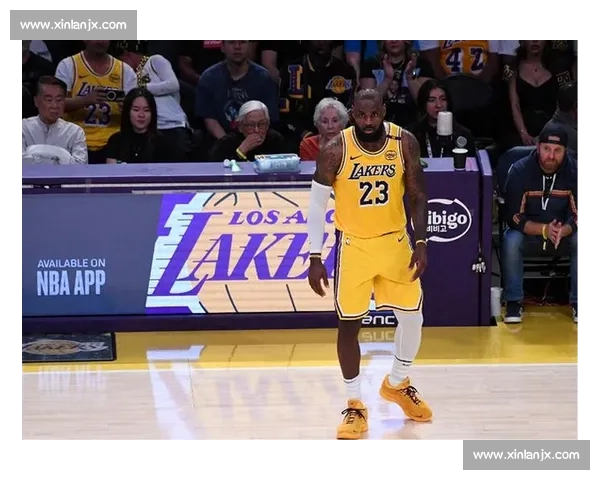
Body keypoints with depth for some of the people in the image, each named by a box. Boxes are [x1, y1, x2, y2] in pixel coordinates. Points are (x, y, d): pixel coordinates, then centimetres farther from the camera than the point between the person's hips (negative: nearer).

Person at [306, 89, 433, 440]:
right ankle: (355, 406, 11)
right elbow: (317, 204, -9)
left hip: (395, 240, 2)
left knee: (412, 316, 8)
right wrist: (316, 258, -11)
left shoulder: (405, 143, -12)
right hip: (353, 244, -2)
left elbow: (417, 195, -1)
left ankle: (397, 384, 33)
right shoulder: (336, 151, -18)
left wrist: (421, 243, -9)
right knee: (349, 325, -1)